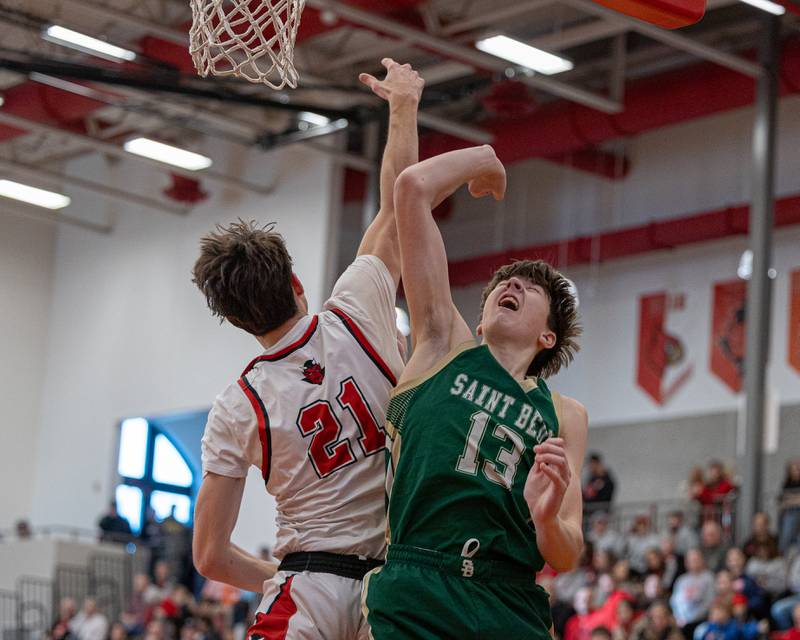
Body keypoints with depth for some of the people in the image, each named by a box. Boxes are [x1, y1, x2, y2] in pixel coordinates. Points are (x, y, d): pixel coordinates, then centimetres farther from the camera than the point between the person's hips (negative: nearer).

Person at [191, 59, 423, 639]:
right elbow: (396, 206, 11)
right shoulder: (357, 319, -4)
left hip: (309, 590, -2)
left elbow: (211, 556, -2)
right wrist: (404, 104, 24)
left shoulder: (235, 412, -5)